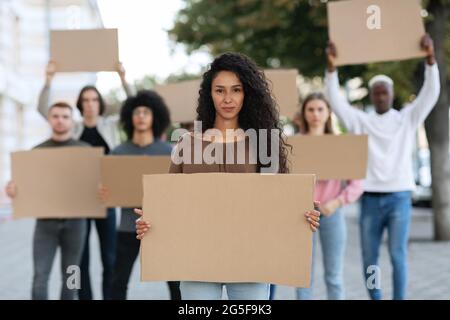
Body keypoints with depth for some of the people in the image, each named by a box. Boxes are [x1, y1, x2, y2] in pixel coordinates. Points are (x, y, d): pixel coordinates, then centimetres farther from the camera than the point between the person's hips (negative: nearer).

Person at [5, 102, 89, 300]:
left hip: (74, 220, 0)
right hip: (46, 220, 0)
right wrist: (13, 189, -14)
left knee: (70, 276, 6)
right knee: (40, 277, -7)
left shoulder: (85, 150, 6)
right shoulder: (37, 151, 10)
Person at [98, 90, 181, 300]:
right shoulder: (118, 152, 4)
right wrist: (103, 194, -13)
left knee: (175, 282, 2)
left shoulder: (168, 151, 1)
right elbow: (109, 187, 9)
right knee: (119, 282, 3)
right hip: (129, 226, 1)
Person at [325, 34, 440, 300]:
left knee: (398, 254, -7)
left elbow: (431, 94, -4)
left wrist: (430, 58, -18)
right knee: (370, 258, 5)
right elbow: (337, 102, -4)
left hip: (399, 197, -1)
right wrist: (332, 67, -17)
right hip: (370, 199, 2)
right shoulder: (361, 121, 8)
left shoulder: (407, 119, 7)